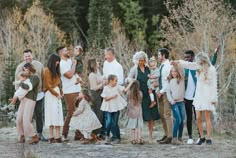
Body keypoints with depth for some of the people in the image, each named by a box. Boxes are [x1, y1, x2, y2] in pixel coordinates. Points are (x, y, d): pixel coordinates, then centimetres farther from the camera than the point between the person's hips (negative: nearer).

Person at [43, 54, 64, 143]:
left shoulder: (55, 71, 18)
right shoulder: (47, 71, -7)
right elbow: (48, 85, -11)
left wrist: (60, 92, 3)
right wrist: (56, 94, -9)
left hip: (57, 94, 8)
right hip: (50, 94, -8)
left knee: (58, 115, 1)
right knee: (52, 114, -11)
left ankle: (57, 136, -2)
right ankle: (52, 137, -11)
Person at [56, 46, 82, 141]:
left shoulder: (70, 61, 16)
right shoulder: (62, 64, -10)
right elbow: (69, 75, -21)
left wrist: (78, 78, 1)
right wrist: (74, 65, -8)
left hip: (77, 90, 8)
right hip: (69, 92, -8)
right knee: (70, 113, -6)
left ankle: (78, 134, 11)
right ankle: (64, 134, 3)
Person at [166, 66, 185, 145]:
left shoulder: (181, 79, 7)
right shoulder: (170, 81, 5)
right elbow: (168, 92, 3)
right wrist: (171, 100, -6)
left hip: (181, 102, 3)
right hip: (174, 103, -3)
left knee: (182, 120, 3)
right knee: (178, 120, -12)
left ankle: (180, 137, 13)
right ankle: (174, 138, -11)